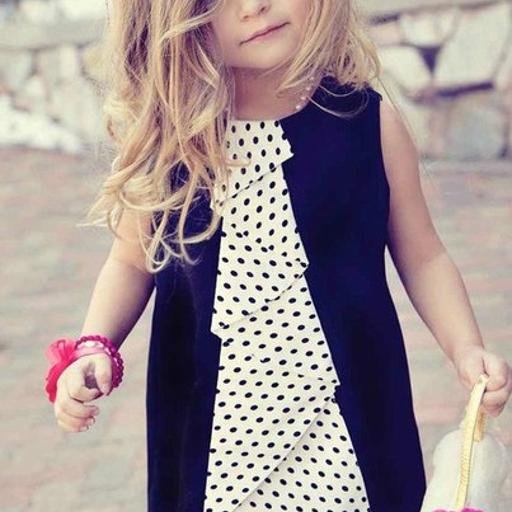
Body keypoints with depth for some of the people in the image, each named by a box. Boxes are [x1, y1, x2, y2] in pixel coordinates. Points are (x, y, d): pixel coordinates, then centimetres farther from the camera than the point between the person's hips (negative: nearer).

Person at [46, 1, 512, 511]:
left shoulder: (370, 122, -7)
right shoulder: (166, 137, -6)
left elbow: (421, 256, 3)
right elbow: (133, 260, 7)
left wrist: (465, 347, -12)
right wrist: (92, 350, -8)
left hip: (345, 423, 0)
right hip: (211, 424, 1)